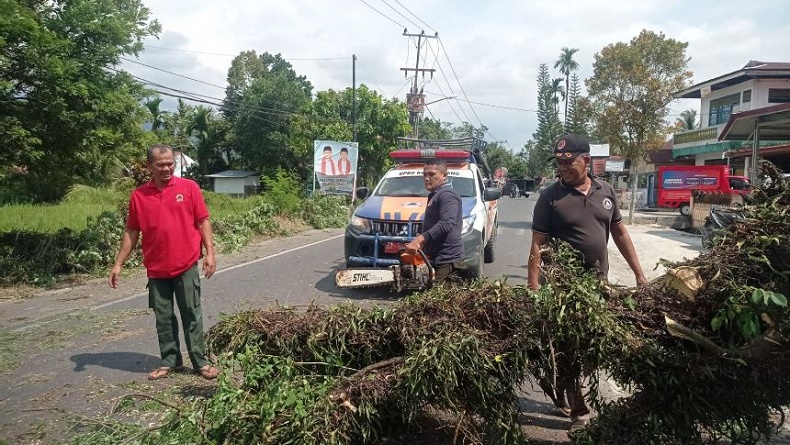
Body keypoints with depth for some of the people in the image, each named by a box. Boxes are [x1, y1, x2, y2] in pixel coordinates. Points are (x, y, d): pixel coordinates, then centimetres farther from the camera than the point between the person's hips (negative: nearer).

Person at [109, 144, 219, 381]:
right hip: (156, 269, 3)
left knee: (192, 315, 4)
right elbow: (131, 232, 8)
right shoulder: (138, 195, 3)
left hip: (186, 266, -2)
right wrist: (118, 264, 6)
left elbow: (203, 222, -2)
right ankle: (170, 361, 25)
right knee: (163, 318, 11)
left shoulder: (189, 187, -2)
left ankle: (200, 362, 13)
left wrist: (210, 253, -10)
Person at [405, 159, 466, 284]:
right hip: (437, 260, 10)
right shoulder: (435, 195, 22)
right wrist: (421, 243, 21)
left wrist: (419, 239, -34)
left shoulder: (447, 194, -11)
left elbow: (447, 224, -26)